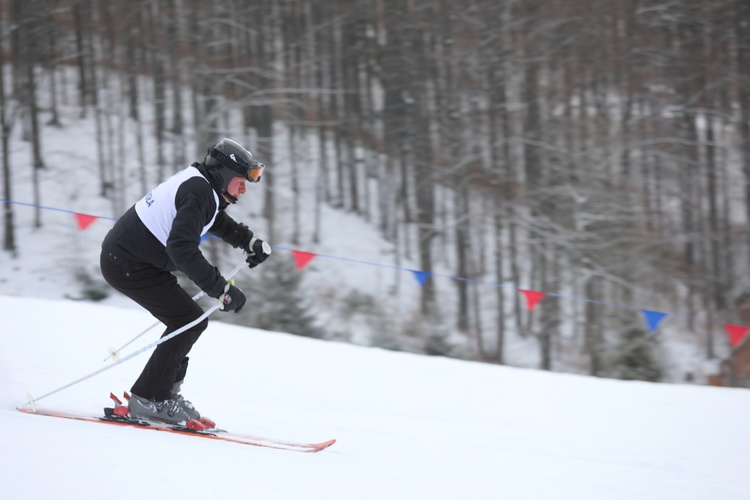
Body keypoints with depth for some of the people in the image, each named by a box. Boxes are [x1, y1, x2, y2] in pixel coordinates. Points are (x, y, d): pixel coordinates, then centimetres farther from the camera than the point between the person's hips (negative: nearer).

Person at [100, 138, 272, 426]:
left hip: (123, 258, 10)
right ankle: (148, 399, -8)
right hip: (127, 265, -10)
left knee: (189, 320, 12)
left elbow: (221, 223, 34)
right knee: (189, 320, -11)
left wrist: (250, 241, 16)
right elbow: (182, 248, -33)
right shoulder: (198, 193, -20)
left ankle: (164, 392, 14)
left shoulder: (201, 188, 12)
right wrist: (221, 289, -32)